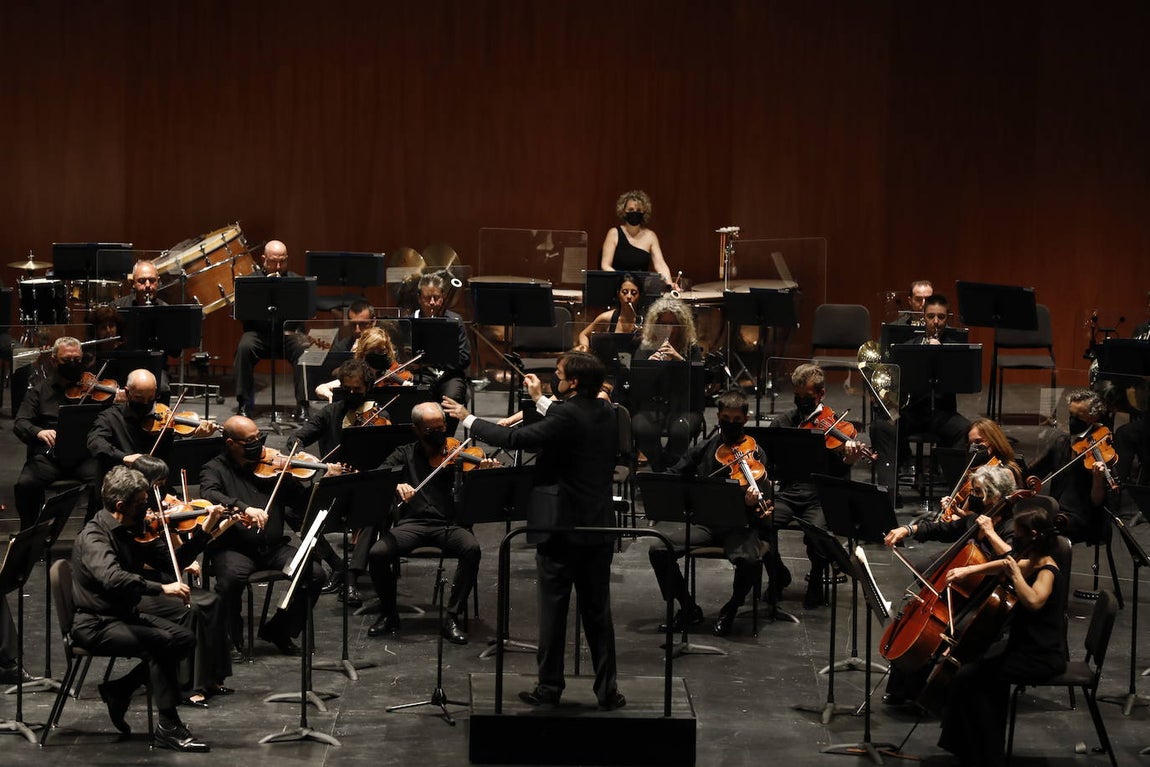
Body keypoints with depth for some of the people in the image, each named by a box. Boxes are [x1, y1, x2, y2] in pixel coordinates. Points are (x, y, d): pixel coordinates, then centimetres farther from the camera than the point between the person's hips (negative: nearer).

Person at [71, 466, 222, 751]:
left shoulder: (131, 532, 6)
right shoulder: (93, 537, -20)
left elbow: (171, 562, 11)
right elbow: (111, 578, -39)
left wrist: (204, 531, 3)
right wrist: (162, 588, -42)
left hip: (126, 615, 9)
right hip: (96, 625, -9)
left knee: (185, 638, -4)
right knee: (163, 641, -25)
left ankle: (119, 689, 9)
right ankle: (168, 726, -15)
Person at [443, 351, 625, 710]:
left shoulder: (566, 415, -18)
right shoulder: (606, 414, 5)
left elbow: (516, 438, -21)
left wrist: (468, 419, -10)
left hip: (560, 526, -6)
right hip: (599, 528, 7)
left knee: (553, 611, 3)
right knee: (597, 611, 11)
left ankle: (549, 688, 9)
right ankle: (607, 690, 12)